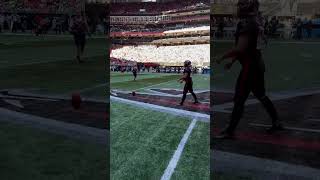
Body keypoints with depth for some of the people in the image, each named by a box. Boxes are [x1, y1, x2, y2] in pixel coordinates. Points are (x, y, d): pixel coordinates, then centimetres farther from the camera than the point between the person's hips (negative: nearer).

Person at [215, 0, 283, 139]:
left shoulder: (246, 25, -19)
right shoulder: (253, 23, 12)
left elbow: (240, 48, -26)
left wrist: (222, 58, -15)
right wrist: (232, 61, 21)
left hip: (250, 66, -10)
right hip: (258, 64, 10)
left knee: (239, 100, -2)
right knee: (261, 96, 20)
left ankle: (230, 131, 5)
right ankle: (276, 123, 29)